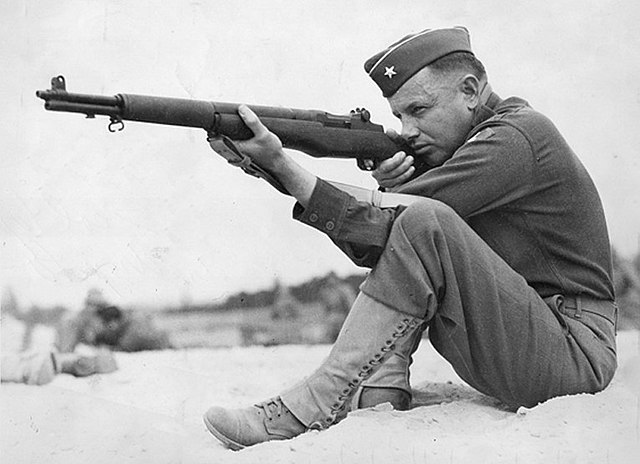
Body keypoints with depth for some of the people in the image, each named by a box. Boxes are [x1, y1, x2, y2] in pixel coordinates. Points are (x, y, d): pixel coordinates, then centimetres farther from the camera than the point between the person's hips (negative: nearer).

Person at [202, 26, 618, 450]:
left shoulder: (516, 135, -13)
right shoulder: (469, 143, 14)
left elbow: (386, 226, -22)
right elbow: (373, 242, 4)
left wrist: (282, 166, -25)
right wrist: (390, 191, -17)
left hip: (573, 352, -9)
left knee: (423, 222, -27)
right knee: (381, 248, 3)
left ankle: (311, 412, -23)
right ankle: (377, 405, -10)